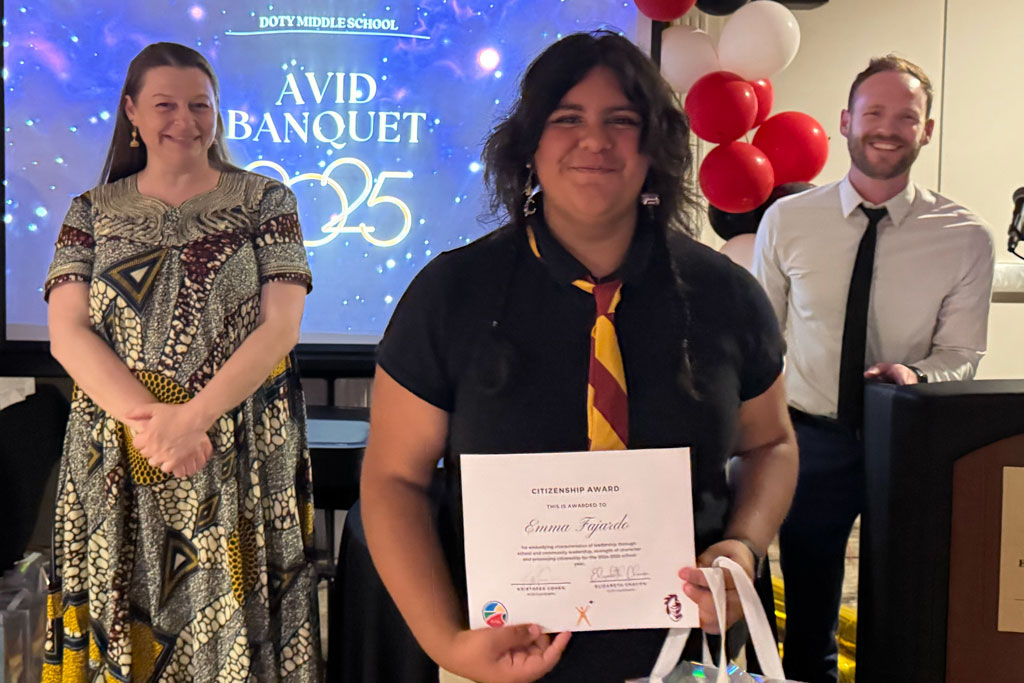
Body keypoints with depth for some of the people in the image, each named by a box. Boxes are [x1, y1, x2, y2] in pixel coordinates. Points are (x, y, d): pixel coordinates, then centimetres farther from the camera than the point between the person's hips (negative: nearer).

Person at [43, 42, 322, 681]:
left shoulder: (265, 200, 4)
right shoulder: (93, 211, 10)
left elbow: (280, 326, -6)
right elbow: (67, 334, 0)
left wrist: (192, 417, -17)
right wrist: (145, 418, -16)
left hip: (242, 465, -1)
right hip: (116, 467, 2)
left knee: (233, 628, 1)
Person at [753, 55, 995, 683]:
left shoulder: (965, 238, -6)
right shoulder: (786, 221, -3)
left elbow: (963, 352, -1)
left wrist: (916, 373, -23)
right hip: (811, 442, 1)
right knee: (808, 617, 15)